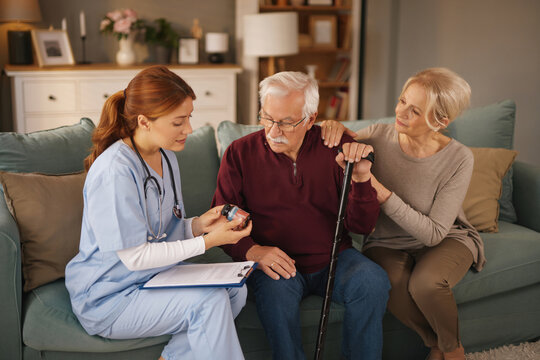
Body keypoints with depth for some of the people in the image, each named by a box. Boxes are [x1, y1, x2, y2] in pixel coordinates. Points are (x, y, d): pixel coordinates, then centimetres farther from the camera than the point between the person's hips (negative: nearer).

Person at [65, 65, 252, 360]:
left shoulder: (166, 157, 5)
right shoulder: (114, 171, -24)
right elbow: (134, 256, -22)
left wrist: (198, 224, -7)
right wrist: (207, 241, -22)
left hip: (156, 279, 8)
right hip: (108, 296, -8)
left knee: (235, 290, -13)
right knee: (209, 300, -26)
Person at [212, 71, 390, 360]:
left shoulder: (337, 149, 0)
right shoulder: (240, 153, 0)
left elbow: (361, 226, -2)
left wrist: (361, 178, -20)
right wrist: (252, 251, -19)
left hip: (333, 259, 2)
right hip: (273, 262, -1)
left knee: (373, 281, -26)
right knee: (276, 290, -34)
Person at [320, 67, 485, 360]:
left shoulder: (458, 159, -19)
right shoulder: (380, 136, -11)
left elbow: (433, 232, -23)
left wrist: (380, 191, -31)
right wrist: (333, 128, -21)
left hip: (446, 241, -2)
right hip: (388, 244, 2)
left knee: (425, 283, -35)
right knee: (392, 285, -32)